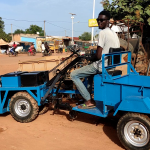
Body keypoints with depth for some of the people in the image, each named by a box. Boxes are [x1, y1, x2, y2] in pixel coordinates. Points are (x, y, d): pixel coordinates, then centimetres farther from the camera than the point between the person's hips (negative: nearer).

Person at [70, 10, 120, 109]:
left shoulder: (103, 33, -16)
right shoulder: (114, 33, 13)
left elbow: (98, 56, -21)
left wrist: (91, 59, 2)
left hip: (102, 66, -10)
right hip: (112, 65, 10)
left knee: (74, 75, -2)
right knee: (89, 70, 36)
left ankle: (89, 102, -3)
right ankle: (88, 95, 31)